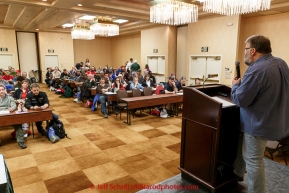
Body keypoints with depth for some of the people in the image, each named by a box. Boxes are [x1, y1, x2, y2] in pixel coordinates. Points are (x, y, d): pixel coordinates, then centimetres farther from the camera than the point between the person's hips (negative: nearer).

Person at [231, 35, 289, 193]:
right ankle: (237, 172, 47)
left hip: (259, 123, -10)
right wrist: (243, 84, 12)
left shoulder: (256, 70, -29)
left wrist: (235, 85, -4)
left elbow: (240, 99, -24)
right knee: (242, 146, 28)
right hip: (273, 119, 10)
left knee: (253, 161, 6)